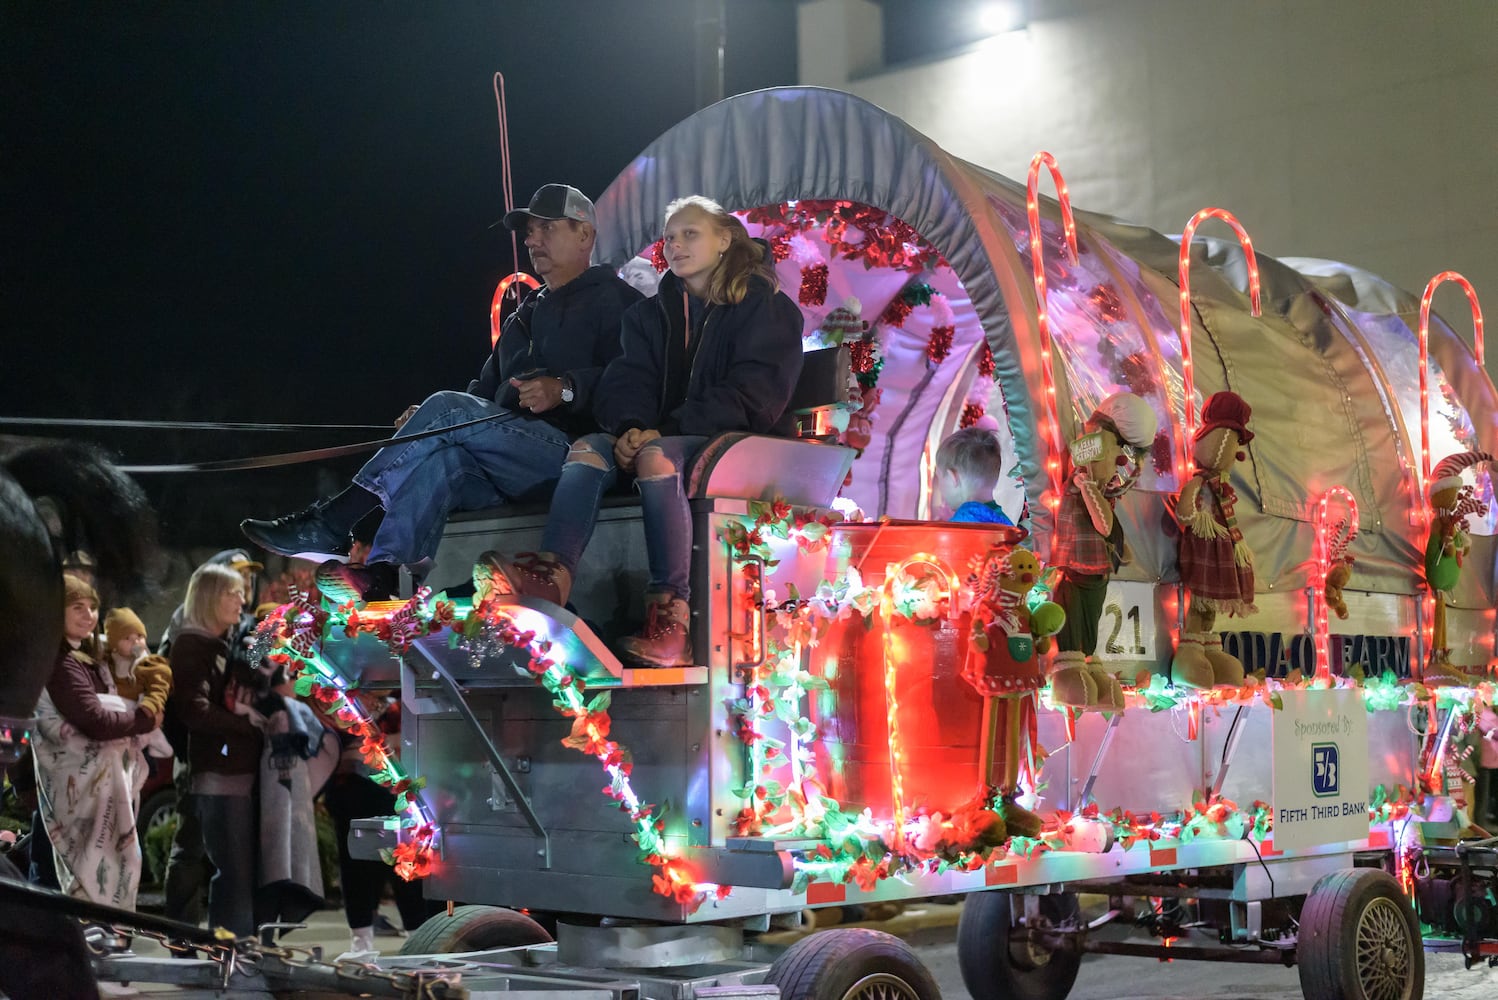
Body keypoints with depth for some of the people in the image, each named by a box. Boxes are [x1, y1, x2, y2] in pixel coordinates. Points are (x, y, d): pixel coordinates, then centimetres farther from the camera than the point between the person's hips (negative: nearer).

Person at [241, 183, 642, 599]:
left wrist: (566, 389, -26)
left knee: (449, 409, -24)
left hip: (571, 452, -7)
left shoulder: (612, 299, 6)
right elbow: (487, 388, 26)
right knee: (441, 458, -27)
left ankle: (333, 522, -23)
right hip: (509, 467, 7)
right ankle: (381, 574, -43)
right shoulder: (526, 312, 31)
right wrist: (428, 422, 6)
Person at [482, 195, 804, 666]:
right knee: (588, 448, -23)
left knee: (657, 455, -36)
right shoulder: (654, 311, 20)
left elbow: (751, 395, -10)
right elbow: (628, 378, 8)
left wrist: (666, 429, -19)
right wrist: (630, 426, -16)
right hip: (659, 432, 6)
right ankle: (552, 573, -46)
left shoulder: (764, 306, 2)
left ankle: (672, 616, -43)